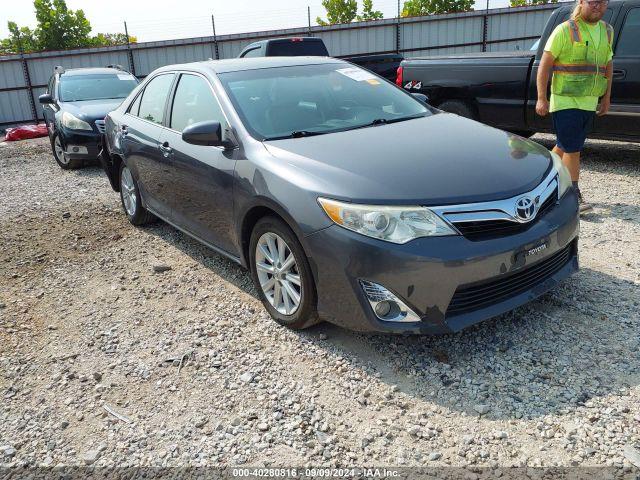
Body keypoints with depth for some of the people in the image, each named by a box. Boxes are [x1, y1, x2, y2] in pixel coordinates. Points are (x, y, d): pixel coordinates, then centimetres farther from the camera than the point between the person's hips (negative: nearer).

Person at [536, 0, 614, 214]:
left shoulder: (607, 31, 13)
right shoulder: (565, 30, -7)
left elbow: (608, 65, 20)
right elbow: (545, 64, -8)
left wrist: (606, 97, 16)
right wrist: (541, 98, -14)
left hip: (590, 103, 6)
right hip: (565, 101, -6)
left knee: (565, 146, 13)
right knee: (572, 149, -6)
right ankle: (574, 196, -1)